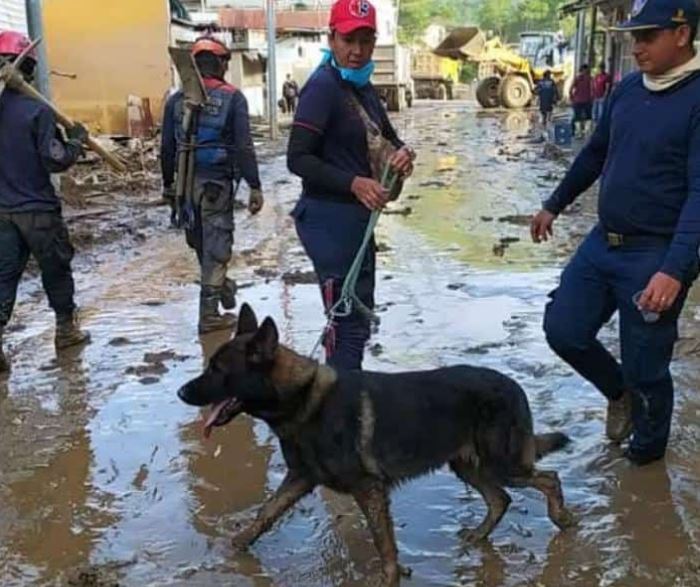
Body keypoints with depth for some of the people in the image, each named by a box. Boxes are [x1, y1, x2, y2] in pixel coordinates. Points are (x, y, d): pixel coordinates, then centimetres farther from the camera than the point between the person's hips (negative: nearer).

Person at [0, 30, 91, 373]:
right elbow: (55, 162, -16)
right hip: (37, 210, -4)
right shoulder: (37, 111, -17)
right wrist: (77, 140, -2)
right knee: (56, 271, 13)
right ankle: (66, 330, 27)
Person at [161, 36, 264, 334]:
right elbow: (244, 147, -13)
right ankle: (209, 313, 4)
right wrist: (254, 186, -10)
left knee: (199, 240, 21)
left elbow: (167, 147, 7)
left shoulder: (177, 99, 4)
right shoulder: (232, 98, -7)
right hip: (217, 181, -4)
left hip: (186, 181, 5)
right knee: (216, 244, 2)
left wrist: (168, 182, 17)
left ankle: (219, 286, 41)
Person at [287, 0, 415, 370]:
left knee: (357, 318, 17)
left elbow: (387, 139, 22)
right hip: (330, 218, -10)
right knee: (348, 322, -9)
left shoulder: (364, 88, 13)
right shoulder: (322, 86, -14)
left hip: (357, 216, 10)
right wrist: (353, 183, -28)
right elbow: (298, 158, -20)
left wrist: (402, 153, -1)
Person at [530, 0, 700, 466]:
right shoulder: (628, 89, 6)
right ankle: (619, 393, 36)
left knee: (645, 367, 6)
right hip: (602, 242, 7)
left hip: (655, 255, -7)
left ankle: (648, 449, 33)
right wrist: (555, 206, 25)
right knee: (563, 330, 9)